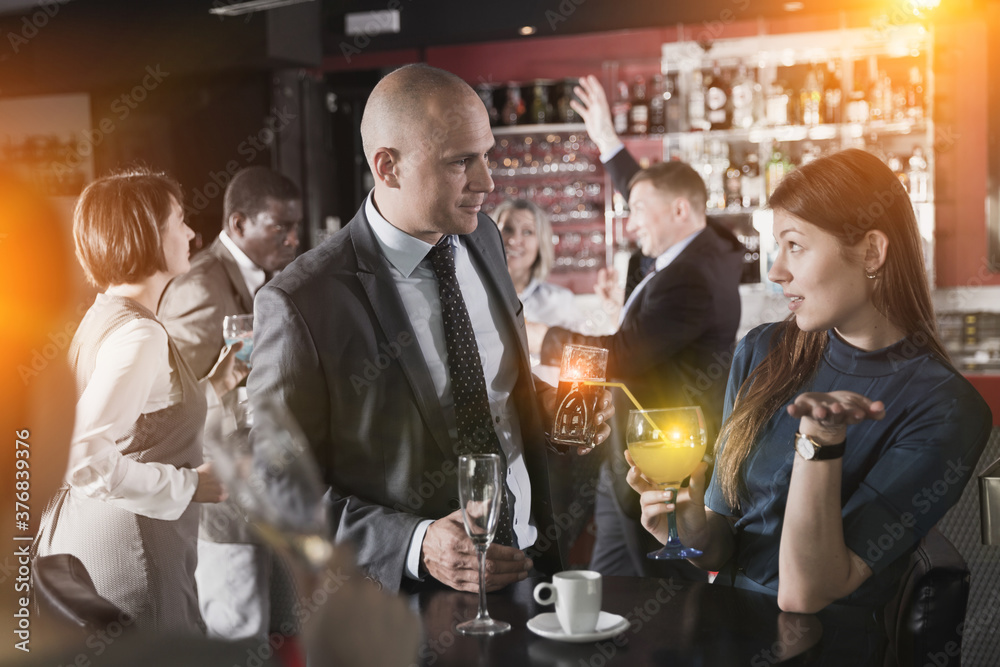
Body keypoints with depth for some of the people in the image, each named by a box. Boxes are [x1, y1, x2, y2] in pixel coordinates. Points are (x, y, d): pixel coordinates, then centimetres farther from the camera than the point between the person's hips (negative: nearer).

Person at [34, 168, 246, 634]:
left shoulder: (104, 316, 10)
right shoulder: (139, 334, -20)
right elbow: (85, 457, -28)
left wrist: (216, 384, 14)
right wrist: (190, 484, -19)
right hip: (127, 557, -10)